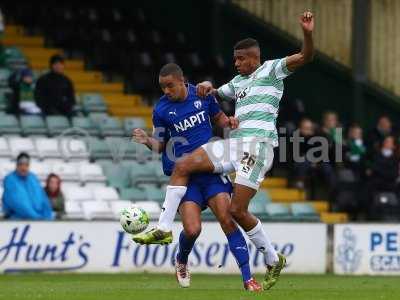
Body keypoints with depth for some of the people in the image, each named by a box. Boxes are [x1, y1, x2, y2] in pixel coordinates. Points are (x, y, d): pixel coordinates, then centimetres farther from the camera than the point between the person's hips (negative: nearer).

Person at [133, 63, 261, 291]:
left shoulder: (202, 94, 1)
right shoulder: (161, 110, -4)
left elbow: (218, 117, 18)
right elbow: (160, 145, 4)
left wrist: (228, 122, -4)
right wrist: (147, 141, -17)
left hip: (211, 168, 1)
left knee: (227, 219, -12)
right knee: (192, 229, -13)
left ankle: (248, 278, -10)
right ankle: (182, 261, 22)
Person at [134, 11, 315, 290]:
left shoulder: (271, 69, 2)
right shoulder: (238, 81, 24)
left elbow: (305, 57, -10)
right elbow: (216, 94, 39)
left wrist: (308, 33, -29)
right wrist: (207, 86, 15)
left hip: (258, 144, -8)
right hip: (235, 143, 8)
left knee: (237, 210, -11)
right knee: (182, 166, -4)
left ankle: (274, 260, 7)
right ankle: (164, 228, -2)